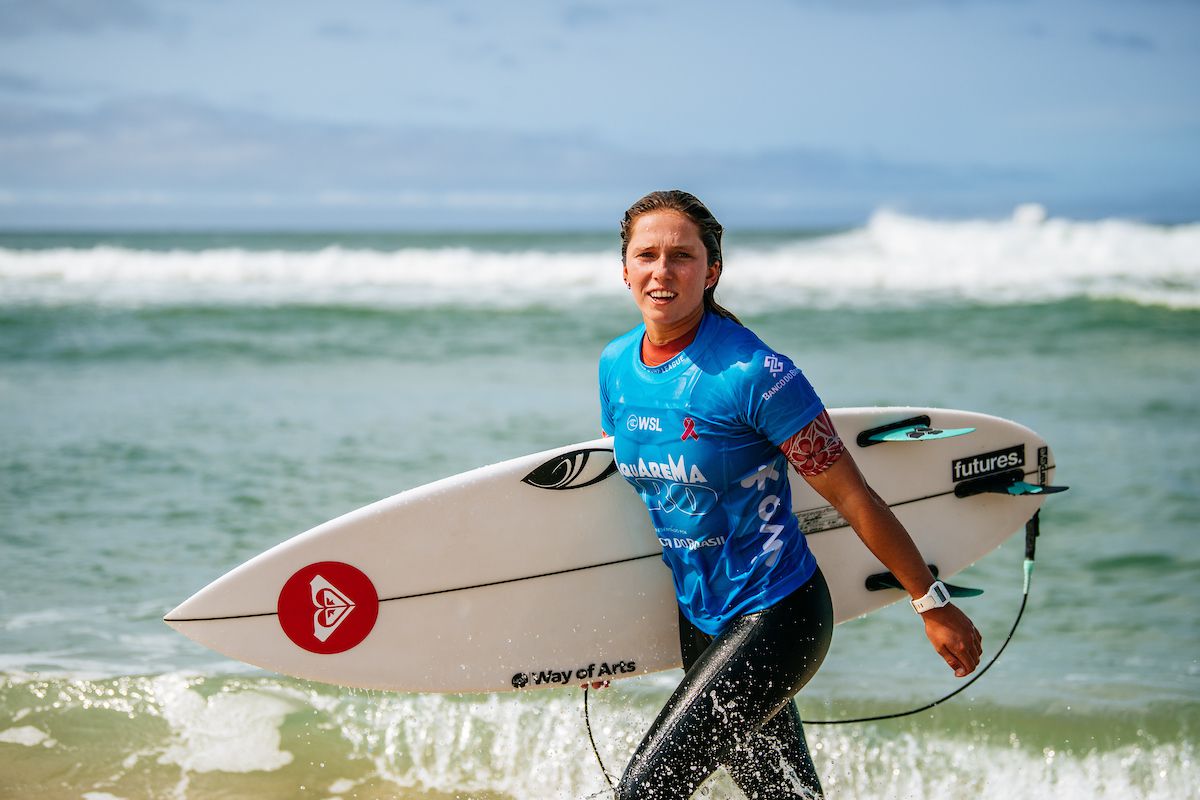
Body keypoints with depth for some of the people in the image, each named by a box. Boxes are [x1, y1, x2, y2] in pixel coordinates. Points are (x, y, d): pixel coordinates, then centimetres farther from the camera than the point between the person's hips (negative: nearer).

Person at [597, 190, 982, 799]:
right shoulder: (616, 365, 0)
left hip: (777, 620, -7)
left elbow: (853, 499, -15)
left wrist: (933, 605, -10)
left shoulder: (753, 373, -20)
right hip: (698, 619, 7)